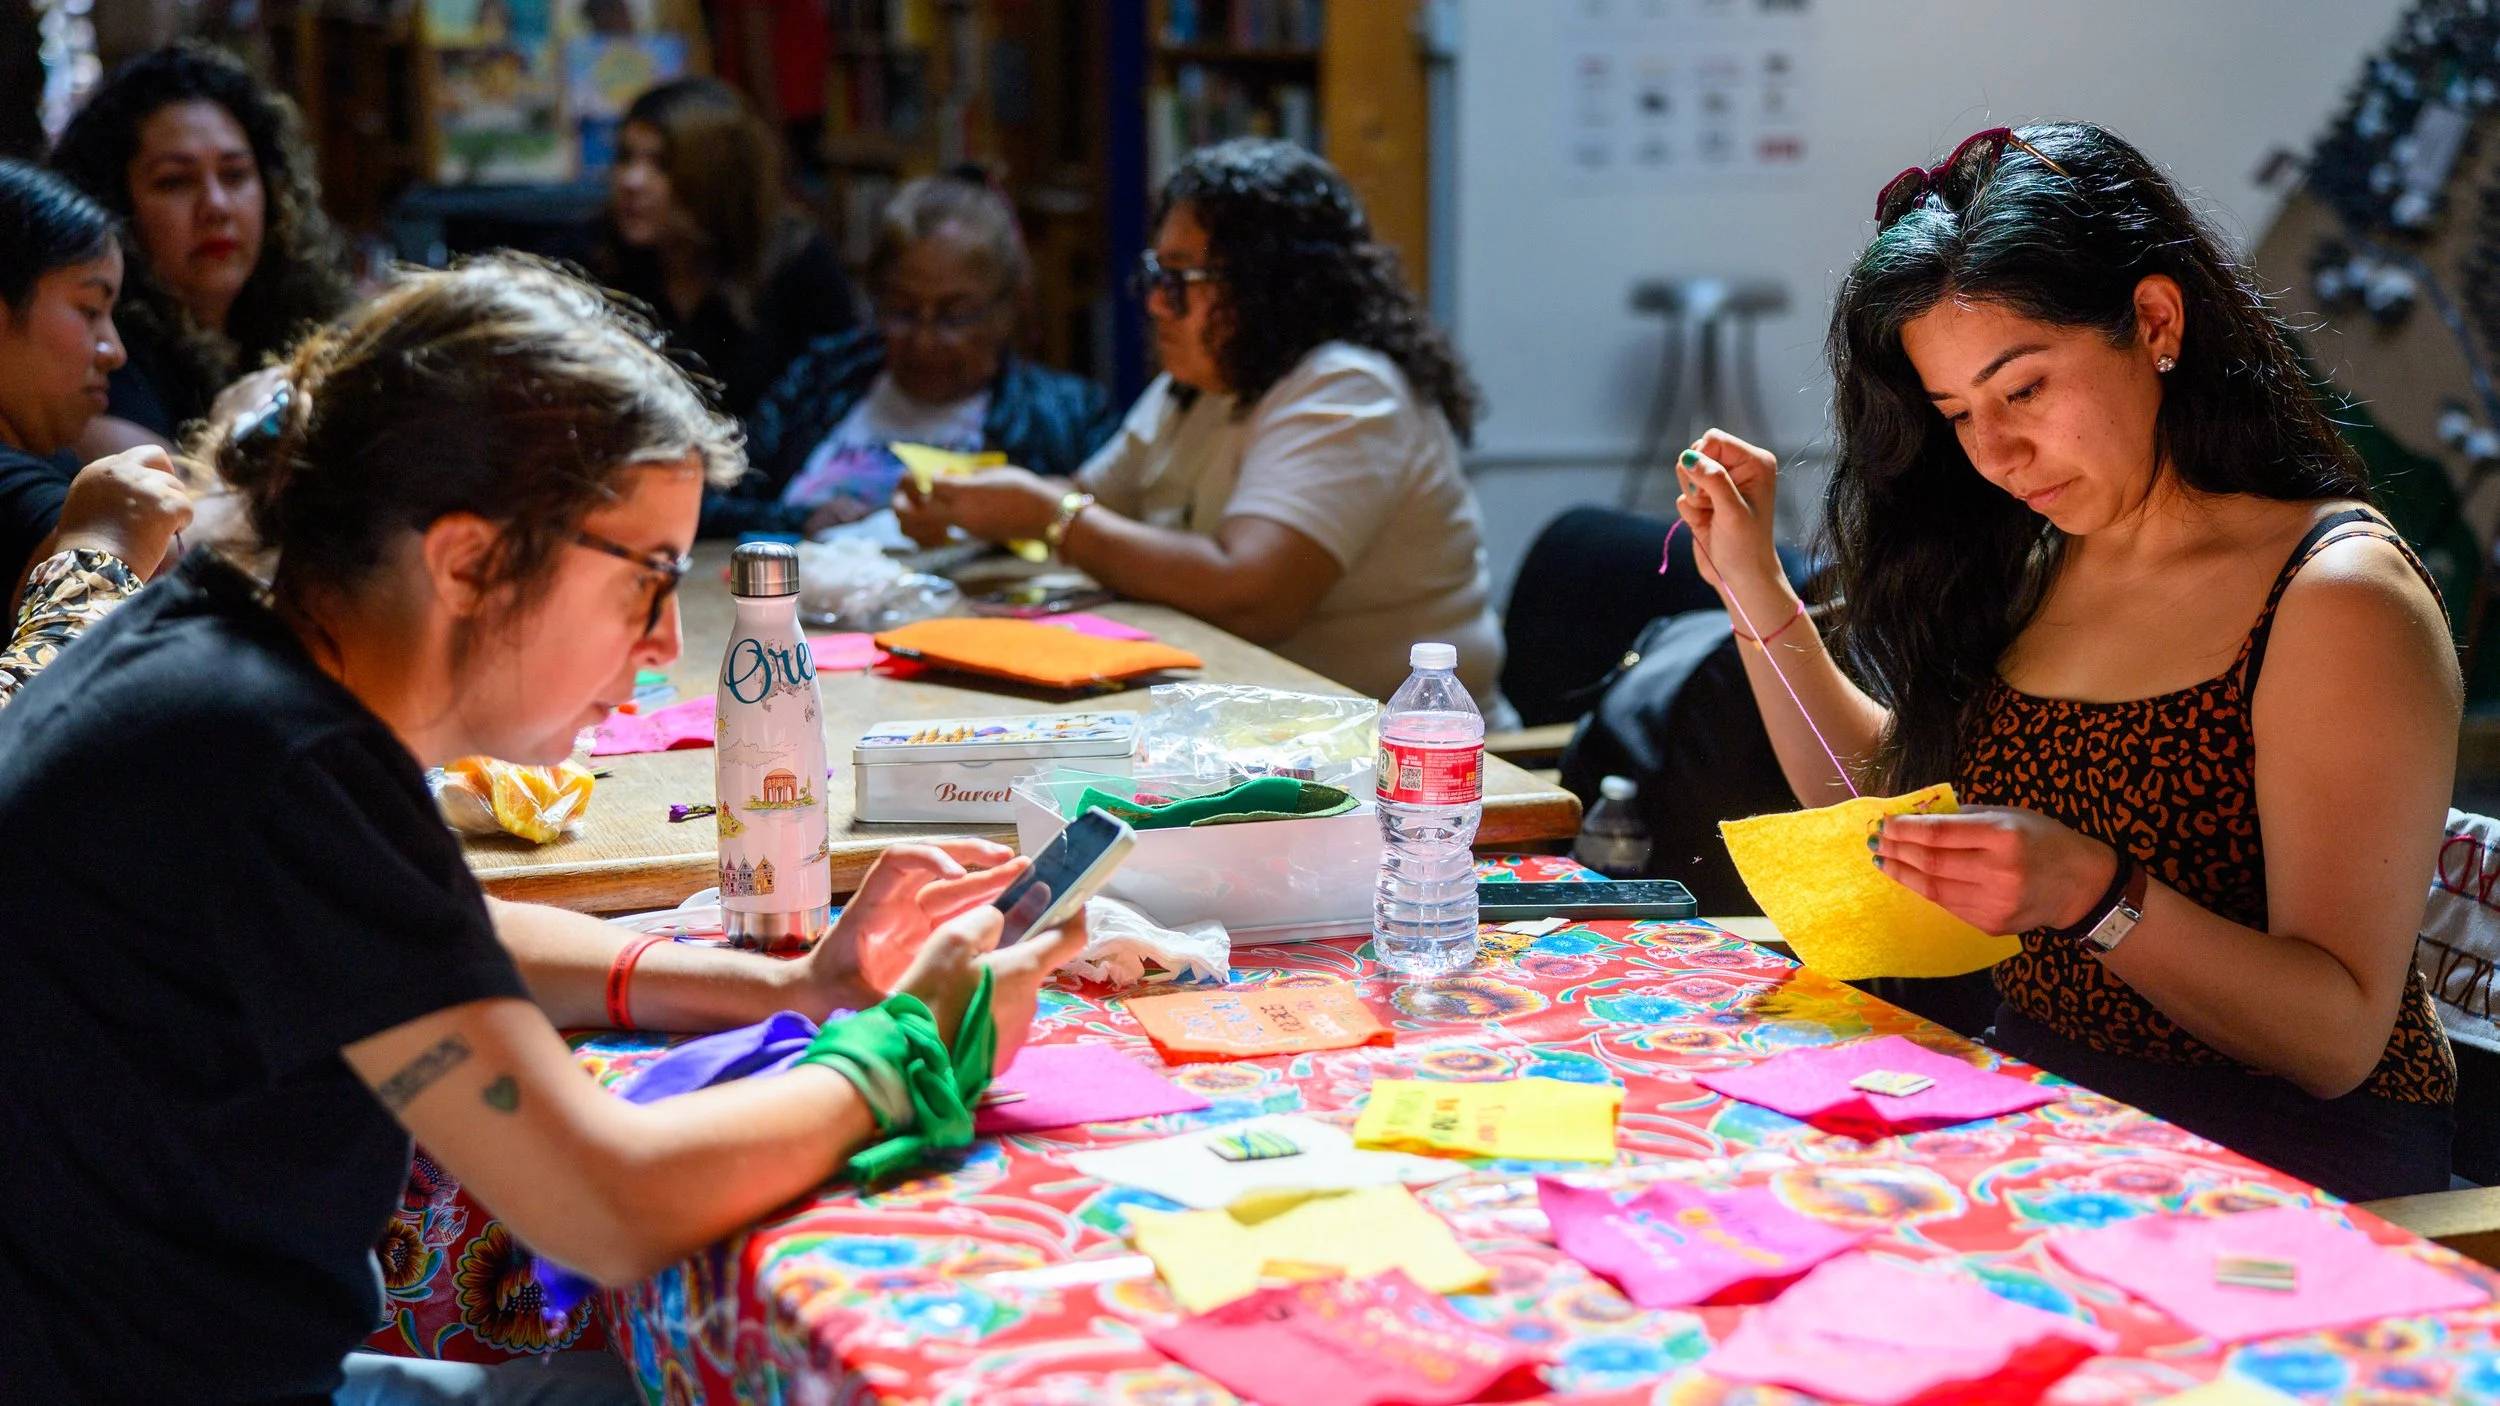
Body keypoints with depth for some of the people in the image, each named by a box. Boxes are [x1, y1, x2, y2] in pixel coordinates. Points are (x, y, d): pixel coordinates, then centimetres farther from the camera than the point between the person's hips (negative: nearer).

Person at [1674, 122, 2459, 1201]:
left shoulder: (2337, 599, -14)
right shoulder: (2033, 564, 9)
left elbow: (2337, 1041, -17)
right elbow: (1883, 805, 17)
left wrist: (2093, 895, -30)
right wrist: (1754, 586, 11)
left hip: (2281, 1160, -7)